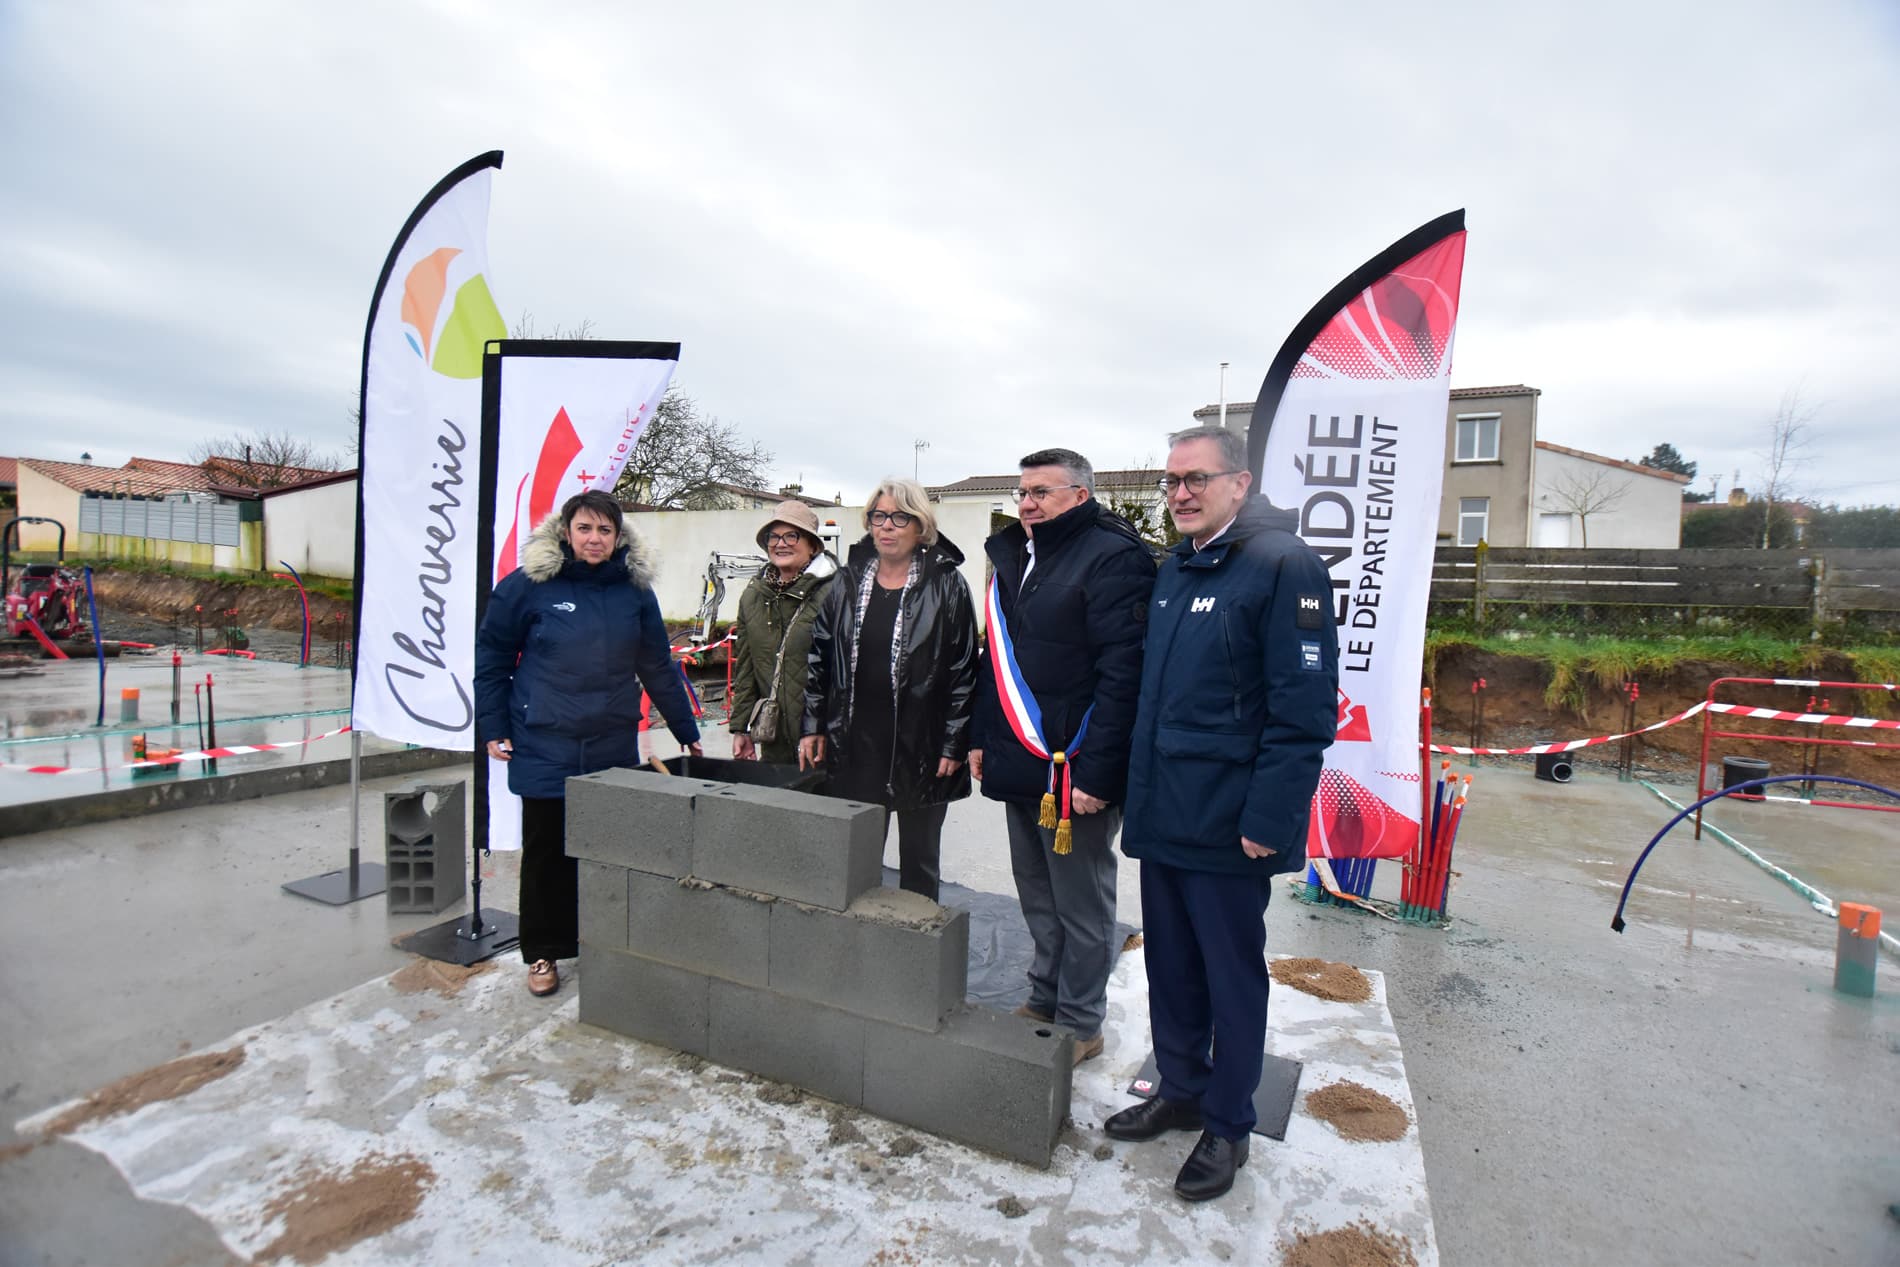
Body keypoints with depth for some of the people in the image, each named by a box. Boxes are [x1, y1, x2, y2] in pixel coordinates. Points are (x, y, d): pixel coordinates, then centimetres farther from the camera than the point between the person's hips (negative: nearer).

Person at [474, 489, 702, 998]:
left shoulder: (634, 590, 2)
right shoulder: (528, 585, -6)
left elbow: (658, 668, 8)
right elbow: (491, 657, 2)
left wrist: (687, 733, 11)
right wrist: (492, 726, -1)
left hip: (614, 746, 2)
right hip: (544, 748, -2)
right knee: (547, 852, 10)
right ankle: (543, 953, 26)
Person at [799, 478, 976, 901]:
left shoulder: (947, 586, -4)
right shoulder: (847, 583, 7)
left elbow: (964, 670, -5)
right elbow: (819, 659, 10)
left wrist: (955, 744, -8)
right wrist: (813, 727, 6)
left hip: (921, 750, -3)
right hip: (855, 746, 3)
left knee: (919, 862, 13)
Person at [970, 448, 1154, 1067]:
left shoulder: (1112, 558, -14)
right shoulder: (1013, 558, 13)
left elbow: (1122, 673, -20)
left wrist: (1097, 771, -23)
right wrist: (983, 738, 15)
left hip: (1074, 771, -8)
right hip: (1020, 763, 8)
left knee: (1081, 902, 8)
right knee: (1037, 895, 20)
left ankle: (1080, 1024, 24)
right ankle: (1044, 999, 37)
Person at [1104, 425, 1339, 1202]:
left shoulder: (1282, 565, -12)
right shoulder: (1173, 571, 12)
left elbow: (1305, 707, -17)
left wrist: (1268, 818, -19)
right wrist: (1140, 787, 14)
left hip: (1227, 824, -7)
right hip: (1161, 813, 7)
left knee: (1232, 976, 10)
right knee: (1169, 965, 18)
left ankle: (1227, 1126, 29)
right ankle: (1180, 1092, 38)